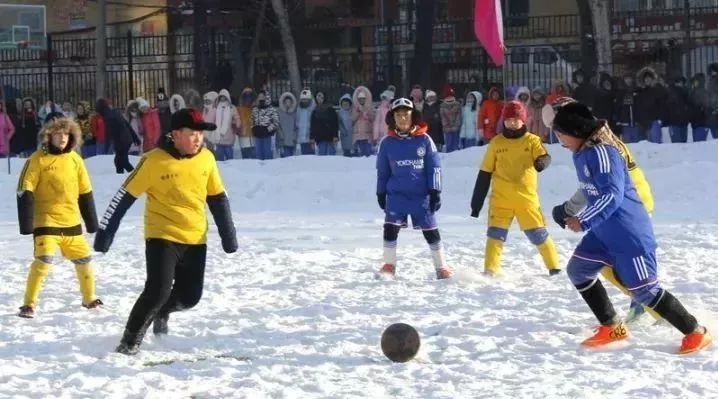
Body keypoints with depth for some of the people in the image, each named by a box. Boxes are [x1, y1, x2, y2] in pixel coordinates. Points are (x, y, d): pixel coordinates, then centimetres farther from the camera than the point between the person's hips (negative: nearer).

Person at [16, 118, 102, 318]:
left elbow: (85, 192, 12)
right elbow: (25, 192, -10)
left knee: (84, 259, 14)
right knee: (43, 260, -19)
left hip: (71, 222, 5)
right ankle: (28, 305, -11)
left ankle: (89, 299, 34)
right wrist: (26, 222, -16)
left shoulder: (74, 159, 4)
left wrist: (92, 220, 15)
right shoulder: (38, 160, -10)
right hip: (46, 221, -5)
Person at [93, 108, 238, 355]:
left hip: (195, 239, 5)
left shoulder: (206, 158, -1)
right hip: (162, 237, -5)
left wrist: (228, 234, 9)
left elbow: (218, 198, 12)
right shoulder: (154, 161, -15)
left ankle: (161, 312, 41)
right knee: (158, 291, -17)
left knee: (189, 296, 8)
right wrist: (106, 232, -11)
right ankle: (130, 341, 1)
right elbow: (125, 196, -10)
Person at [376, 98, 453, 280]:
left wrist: (435, 191, -4)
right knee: (390, 227, -11)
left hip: (421, 195, -1)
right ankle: (389, 265, 1)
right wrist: (381, 193, 12)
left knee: (430, 230, 5)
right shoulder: (387, 143, 1)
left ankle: (441, 267, 18)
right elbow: (382, 171, 11)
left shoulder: (424, 140, -3)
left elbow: (434, 167, 0)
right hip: (396, 194, 1)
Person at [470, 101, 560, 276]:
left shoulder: (532, 140, 2)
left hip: (526, 198, -1)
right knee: (496, 233, -7)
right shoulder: (496, 143, 5)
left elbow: (544, 157, -15)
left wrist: (542, 162, -41)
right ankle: (490, 272, -3)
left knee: (538, 234, 2)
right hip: (500, 199, 1)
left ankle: (554, 267, 17)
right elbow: (484, 174, 8)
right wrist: (476, 203, 7)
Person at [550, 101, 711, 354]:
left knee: (643, 289, -9)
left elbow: (612, 195, -28)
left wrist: (584, 222, -26)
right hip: (604, 232, 10)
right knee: (578, 270, 14)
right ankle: (612, 328, 21)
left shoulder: (601, 152, -22)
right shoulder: (582, 153, 9)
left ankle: (696, 333, 1)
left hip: (628, 233, -10)